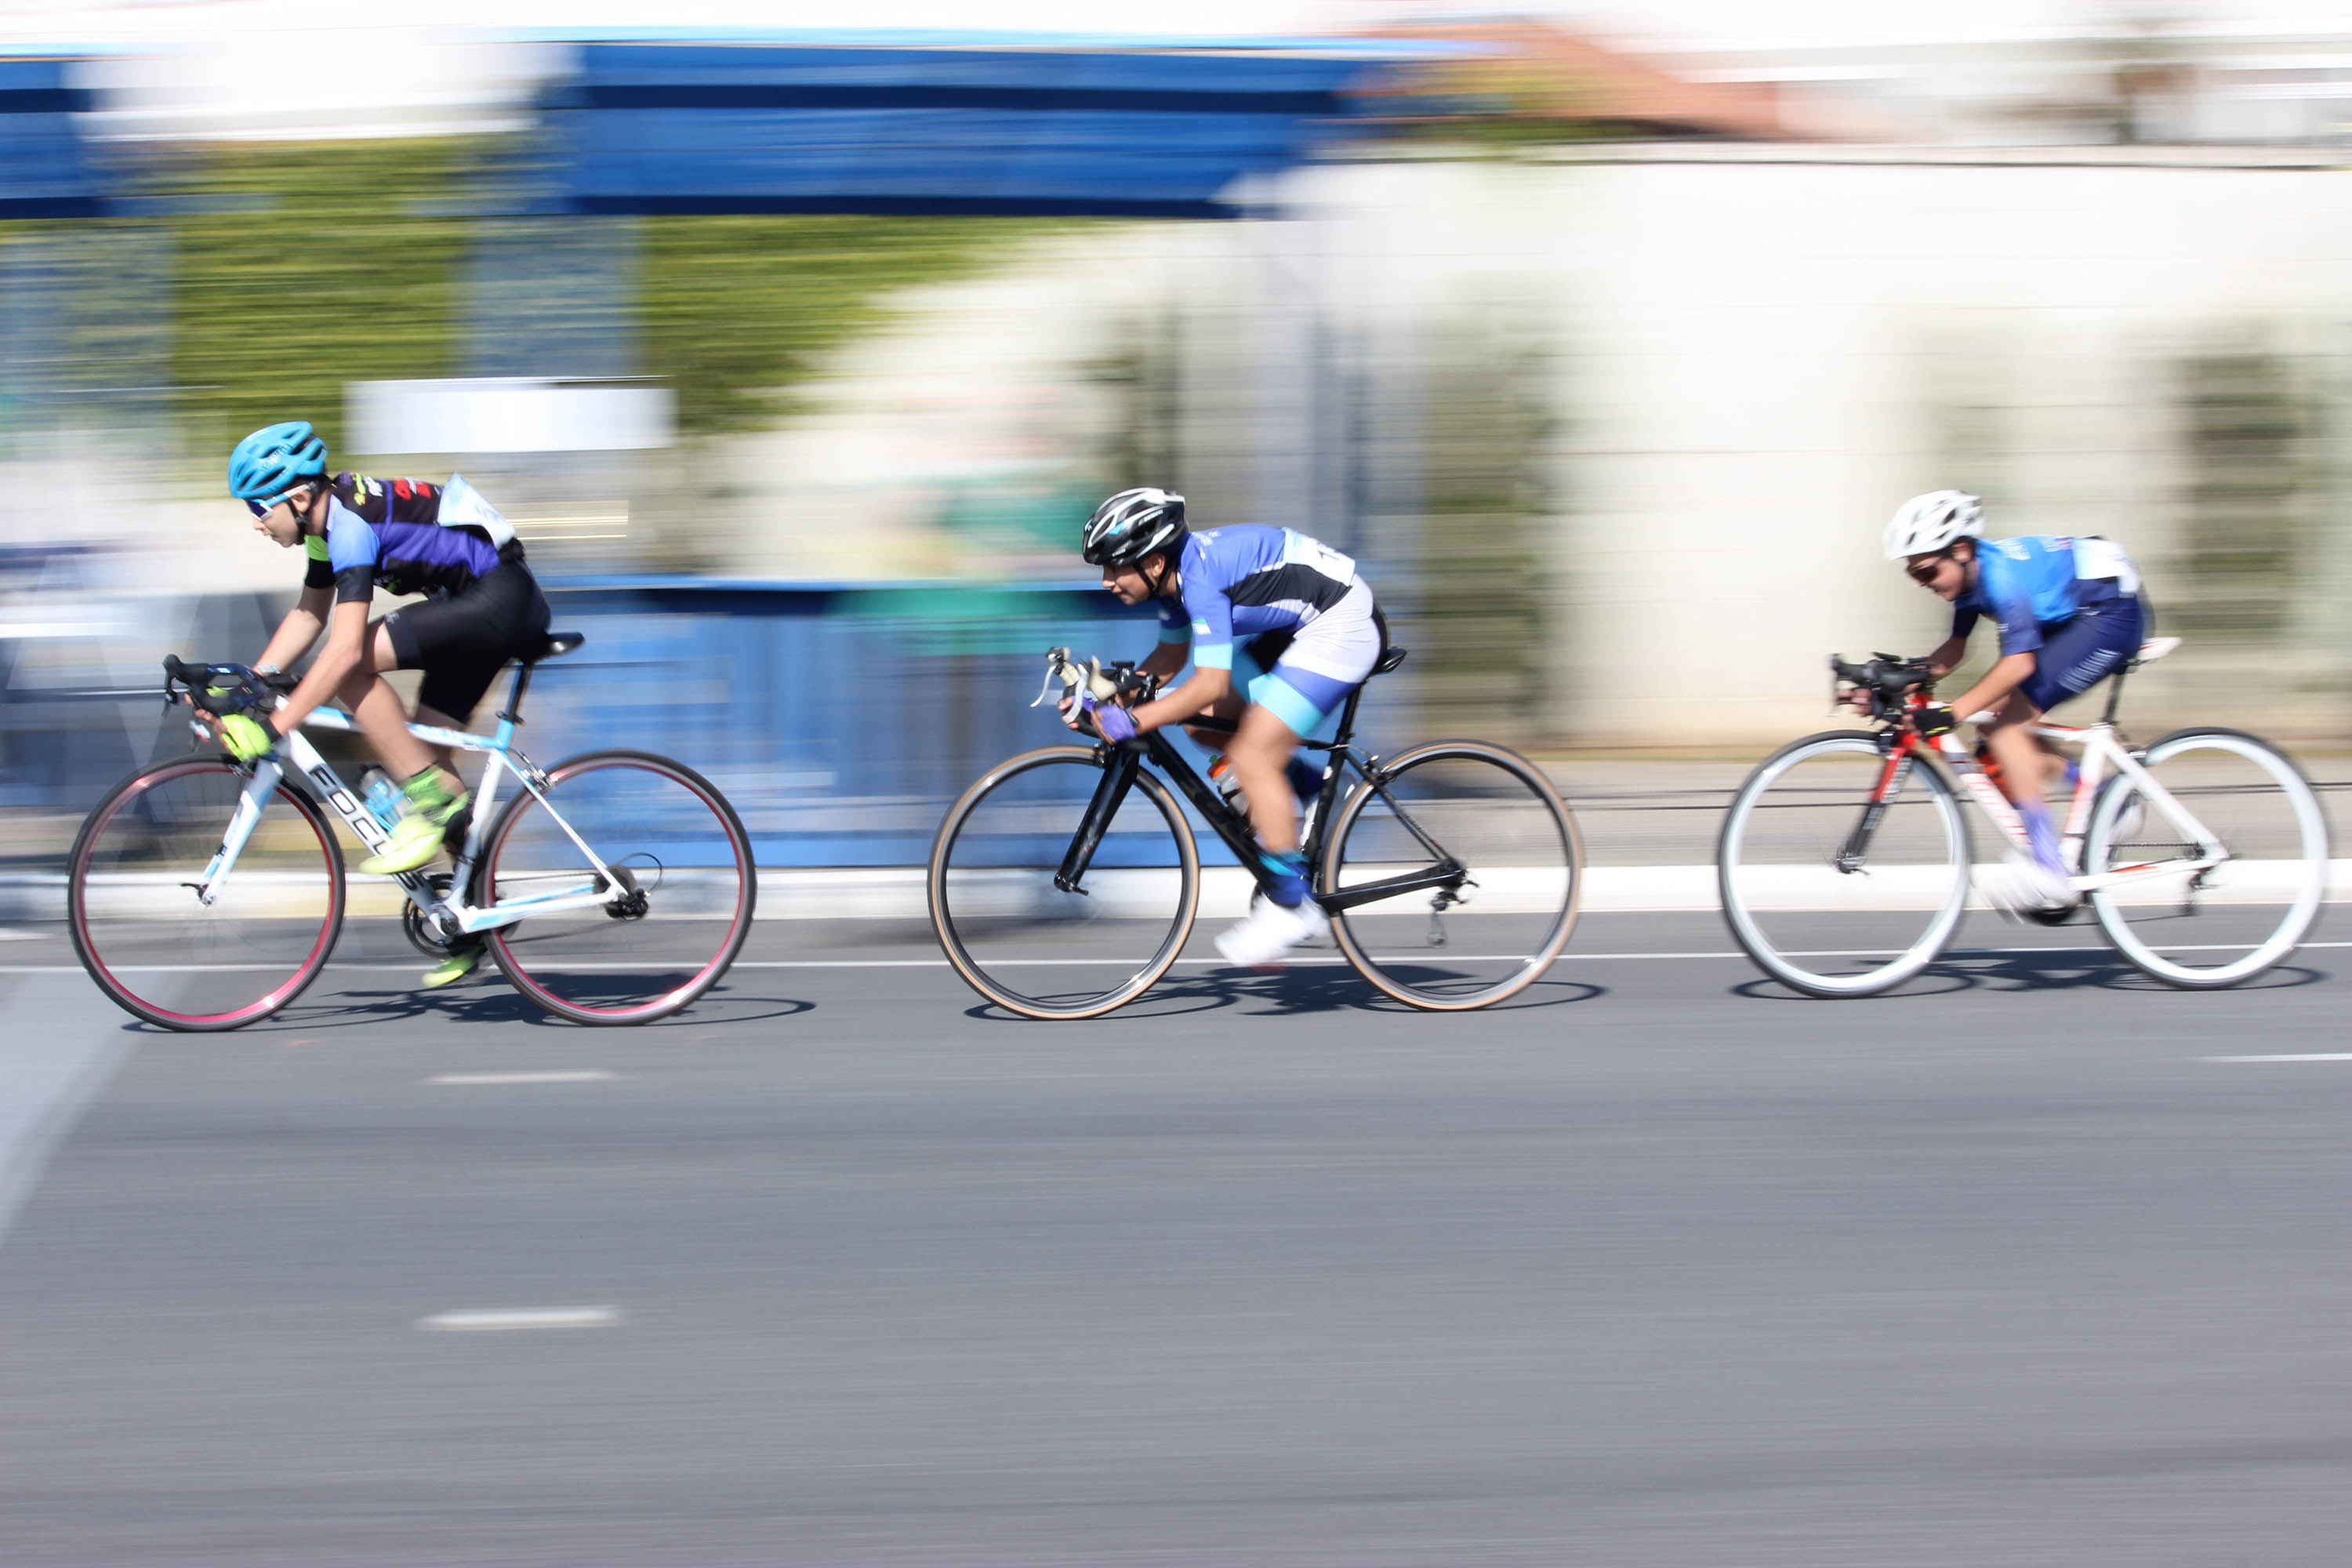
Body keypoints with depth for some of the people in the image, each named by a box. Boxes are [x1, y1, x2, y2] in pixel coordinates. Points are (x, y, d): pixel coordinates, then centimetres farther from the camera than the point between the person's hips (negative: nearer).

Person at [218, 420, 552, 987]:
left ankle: (430, 802, -13)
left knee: (354, 668, -20)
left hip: (502, 600, -10)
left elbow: (345, 649, -29)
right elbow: (308, 615, 19)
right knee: (426, 755, 9)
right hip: (479, 606, 10)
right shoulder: (327, 519, 7)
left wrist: (272, 727, -29)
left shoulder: (352, 522, -22)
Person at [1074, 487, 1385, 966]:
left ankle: (1293, 904, -8)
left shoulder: (1201, 577, -26)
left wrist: (1133, 721, -32)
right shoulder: (1175, 572, 2)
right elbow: (1172, 657, 16)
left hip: (1340, 626, -10)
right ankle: (1309, 785, 17)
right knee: (1204, 721, 7)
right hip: (1299, 625, 10)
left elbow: (1211, 683, -31)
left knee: (1251, 758, -15)